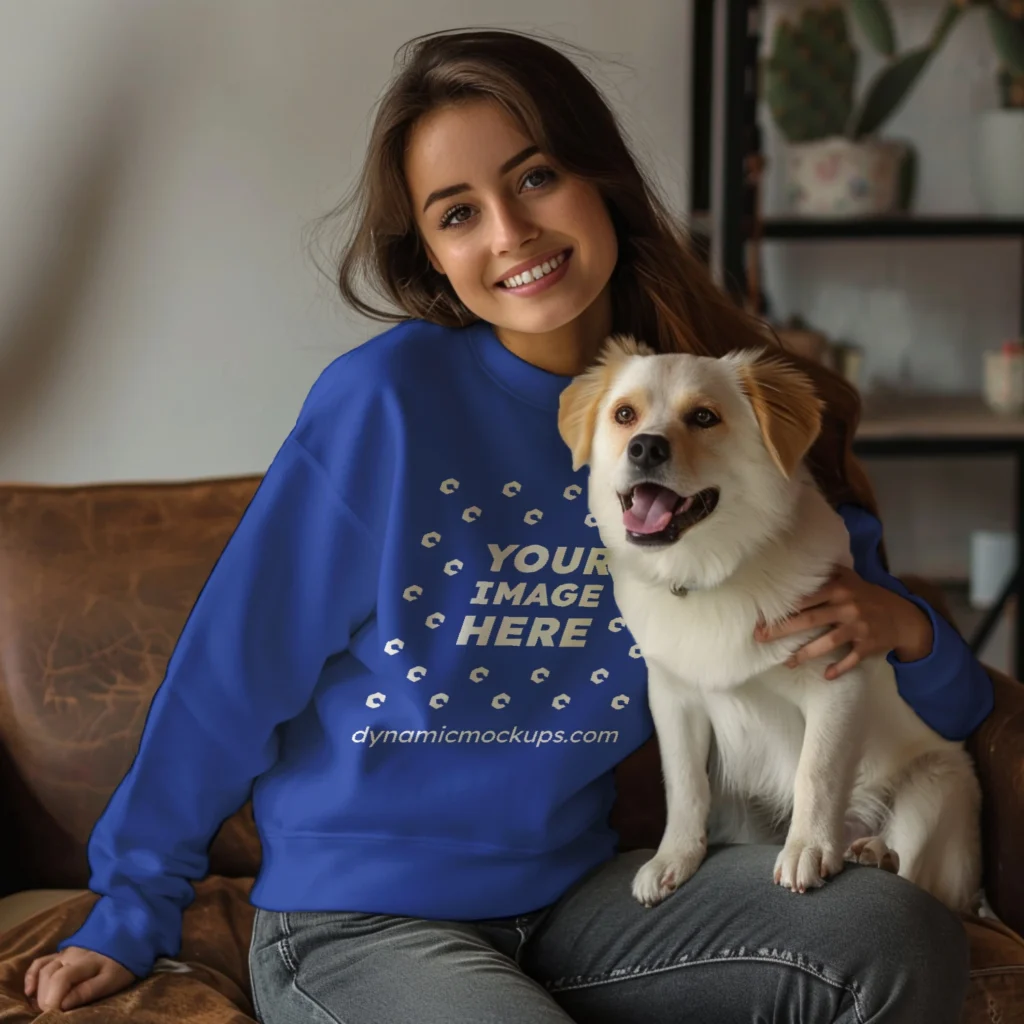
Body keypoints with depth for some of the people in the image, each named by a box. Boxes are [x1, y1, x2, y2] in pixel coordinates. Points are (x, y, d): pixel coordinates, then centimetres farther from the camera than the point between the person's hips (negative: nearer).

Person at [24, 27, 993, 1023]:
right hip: (355, 925, -4)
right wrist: (131, 915, 0)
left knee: (897, 938, -18)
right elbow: (233, 666, -6)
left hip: (570, 894, 5)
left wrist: (901, 627, -15)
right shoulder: (389, 400, -13)